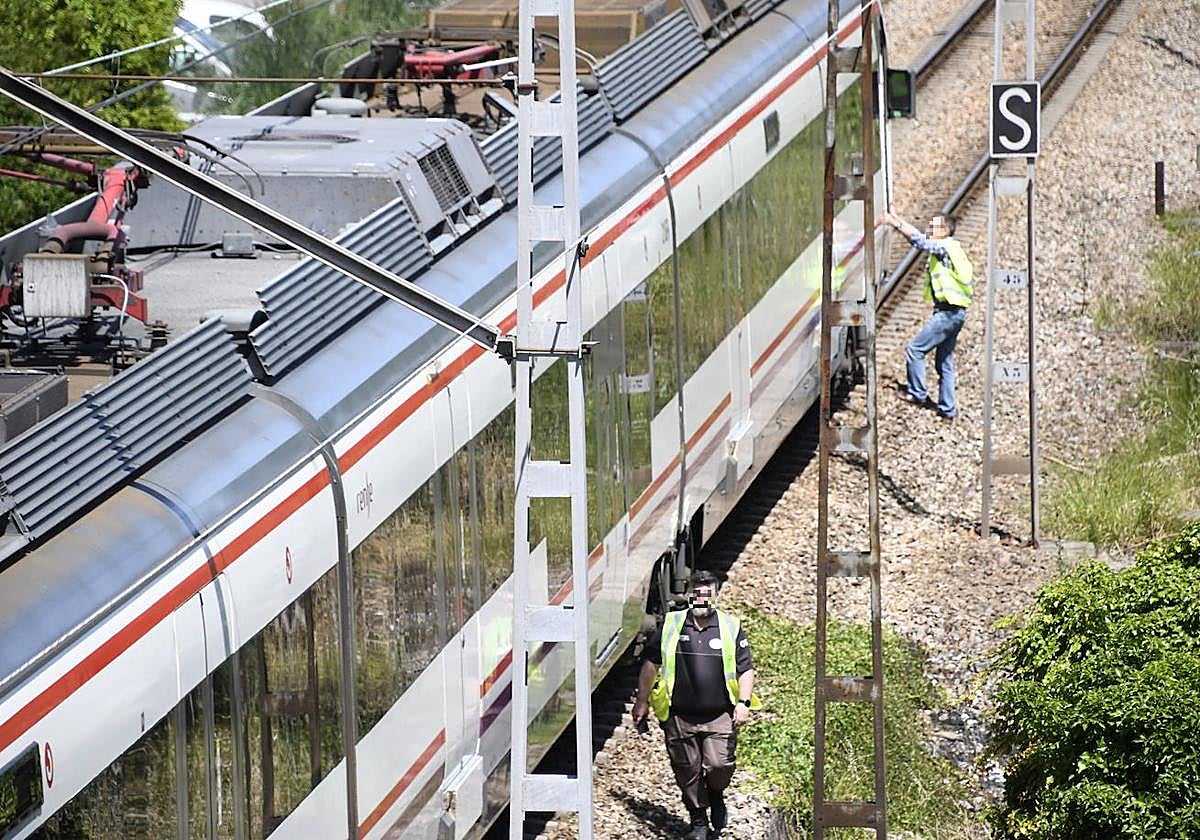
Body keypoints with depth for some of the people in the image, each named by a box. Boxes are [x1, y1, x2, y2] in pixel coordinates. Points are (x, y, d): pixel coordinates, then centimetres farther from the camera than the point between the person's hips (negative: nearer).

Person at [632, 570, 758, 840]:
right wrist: (642, 700, 15)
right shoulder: (671, 625, 4)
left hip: (720, 716, -1)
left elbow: (746, 669, 6)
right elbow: (651, 663, 13)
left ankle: (716, 796, 24)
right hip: (679, 716, 1)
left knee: (719, 764, -10)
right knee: (688, 770, 6)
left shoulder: (731, 628, 3)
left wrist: (744, 703, -6)